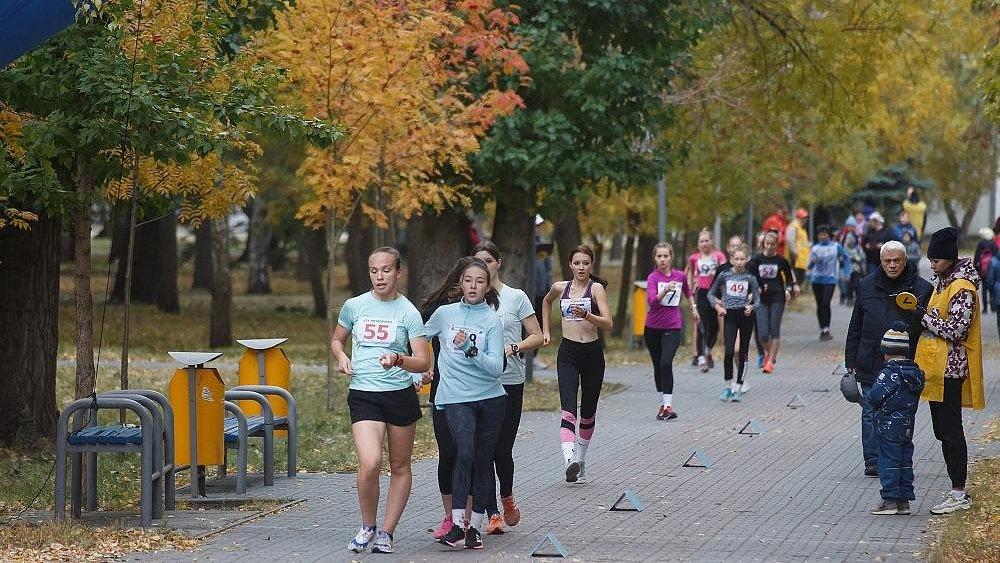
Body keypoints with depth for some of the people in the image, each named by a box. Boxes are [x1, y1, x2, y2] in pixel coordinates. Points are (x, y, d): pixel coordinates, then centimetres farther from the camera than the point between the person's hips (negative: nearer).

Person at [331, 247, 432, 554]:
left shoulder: (408, 312, -2)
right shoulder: (354, 306, 5)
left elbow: (423, 361, -5)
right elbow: (337, 339, 22)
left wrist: (398, 359, -25)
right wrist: (341, 356, 1)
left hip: (400, 394, 0)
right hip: (363, 395, 0)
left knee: (400, 466, 8)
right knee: (369, 462, -18)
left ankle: (386, 532, 22)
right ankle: (367, 527, 3)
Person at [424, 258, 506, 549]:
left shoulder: (492, 321, 0)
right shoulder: (444, 313, 5)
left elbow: (496, 368, -9)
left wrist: (470, 350, -22)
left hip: (490, 397, 1)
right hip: (456, 397, -1)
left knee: (483, 460, 6)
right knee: (464, 454, -21)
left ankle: (476, 526, 17)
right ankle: (457, 524, -23)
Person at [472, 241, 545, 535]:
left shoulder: (516, 297, 2)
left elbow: (537, 336, 4)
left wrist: (513, 348, -13)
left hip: (509, 382, -2)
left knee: (502, 450, -3)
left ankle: (507, 497, 27)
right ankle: (493, 515, 3)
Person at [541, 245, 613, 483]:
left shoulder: (596, 288, -4)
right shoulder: (560, 287, 6)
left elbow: (608, 324, -16)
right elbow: (546, 302, 31)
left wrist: (586, 315, -31)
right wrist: (545, 330, 25)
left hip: (592, 353, -1)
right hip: (567, 353, 1)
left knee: (588, 413, 12)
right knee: (568, 410, -17)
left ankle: (580, 459, 30)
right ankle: (570, 460, -33)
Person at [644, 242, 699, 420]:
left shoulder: (680, 276, 1)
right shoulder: (653, 277, -9)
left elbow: (687, 291, 24)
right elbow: (651, 300, -26)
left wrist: (693, 307, 36)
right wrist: (665, 291, -41)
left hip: (673, 327, 0)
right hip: (653, 327, 1)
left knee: (666, 364, -18)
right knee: (658, 366, 12)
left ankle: (668, 406, -20)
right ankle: (663, 404, 26)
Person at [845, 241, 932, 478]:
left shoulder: (921, 288, 1)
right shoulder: (867, 285, 8)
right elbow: (855, 327, 12)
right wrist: (851, 361, 9)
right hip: (871, 364, 1)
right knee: (871, 413, 2)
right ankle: (872, 461, 8)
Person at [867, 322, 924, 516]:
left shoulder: (890, 373, -18)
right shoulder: (915, 372, 5)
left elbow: (874, 397, -23)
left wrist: (869, 395, 1)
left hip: (889, 428, -8)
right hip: (907, 427, 8)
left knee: (889, 462, -1)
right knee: (905, 462, 12)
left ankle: (890, 500, -1)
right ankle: (904, 501, 16)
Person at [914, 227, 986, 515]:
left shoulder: (962, 289, -15)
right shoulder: (942, 283, 15)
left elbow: (956, 329, -21)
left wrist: (925, 317, -13)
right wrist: (926, 316, 6)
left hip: (951, 367, -10)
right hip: (937, 367, 10)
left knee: (950, 430, -6)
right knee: (943, 430, 12)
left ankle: (959, 494, -2)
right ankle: (957, 490, 18)